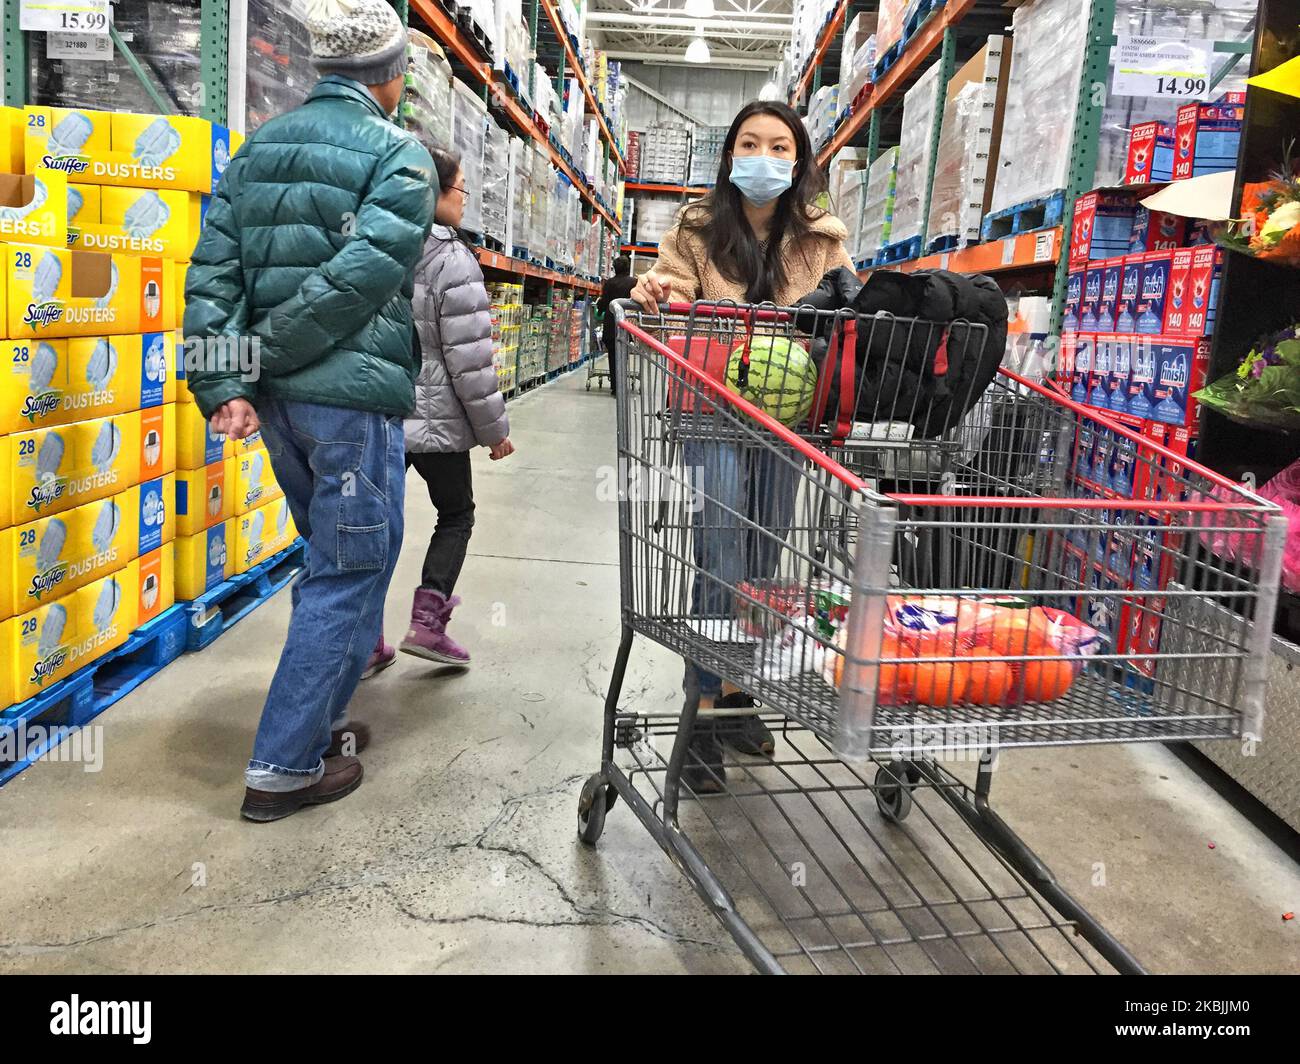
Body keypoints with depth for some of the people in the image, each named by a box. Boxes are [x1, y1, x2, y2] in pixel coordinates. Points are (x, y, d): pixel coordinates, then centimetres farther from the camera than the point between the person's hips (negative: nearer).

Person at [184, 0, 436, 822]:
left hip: (280, 395, 8)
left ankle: (316, 720, 32)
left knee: (334, 560, 22)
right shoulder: (400, 155, -5)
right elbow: (361, 275, -18)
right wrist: (271, 351, -10)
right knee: (352, 571, 1)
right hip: (353, 396, -7)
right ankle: (285, 767, 4)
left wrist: (226, 379, -3)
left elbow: (213, 272, 4)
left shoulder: (258, 148, 15)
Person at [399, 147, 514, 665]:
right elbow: (468, 360, -17)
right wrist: (494, 429, -7)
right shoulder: (453, 260, -14)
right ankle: (428, 622, 7)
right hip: (433, 419, -5)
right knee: (456, 515, 14)